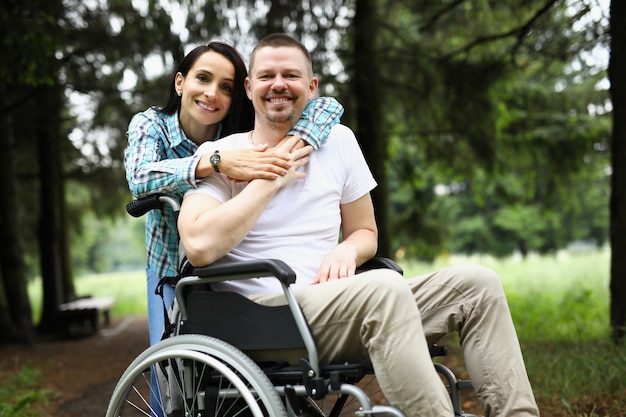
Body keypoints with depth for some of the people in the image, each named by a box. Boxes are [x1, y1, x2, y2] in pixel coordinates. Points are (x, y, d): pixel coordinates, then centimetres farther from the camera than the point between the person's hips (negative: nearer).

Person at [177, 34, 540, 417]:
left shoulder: (338, 141, 15)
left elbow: (366, 234, 22)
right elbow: (200, 246, -16)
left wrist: (347, 250, -4)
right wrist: (272, 178, -10)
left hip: (332, 305, 6)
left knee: (478, 283, -9)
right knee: (386, 287, -35)